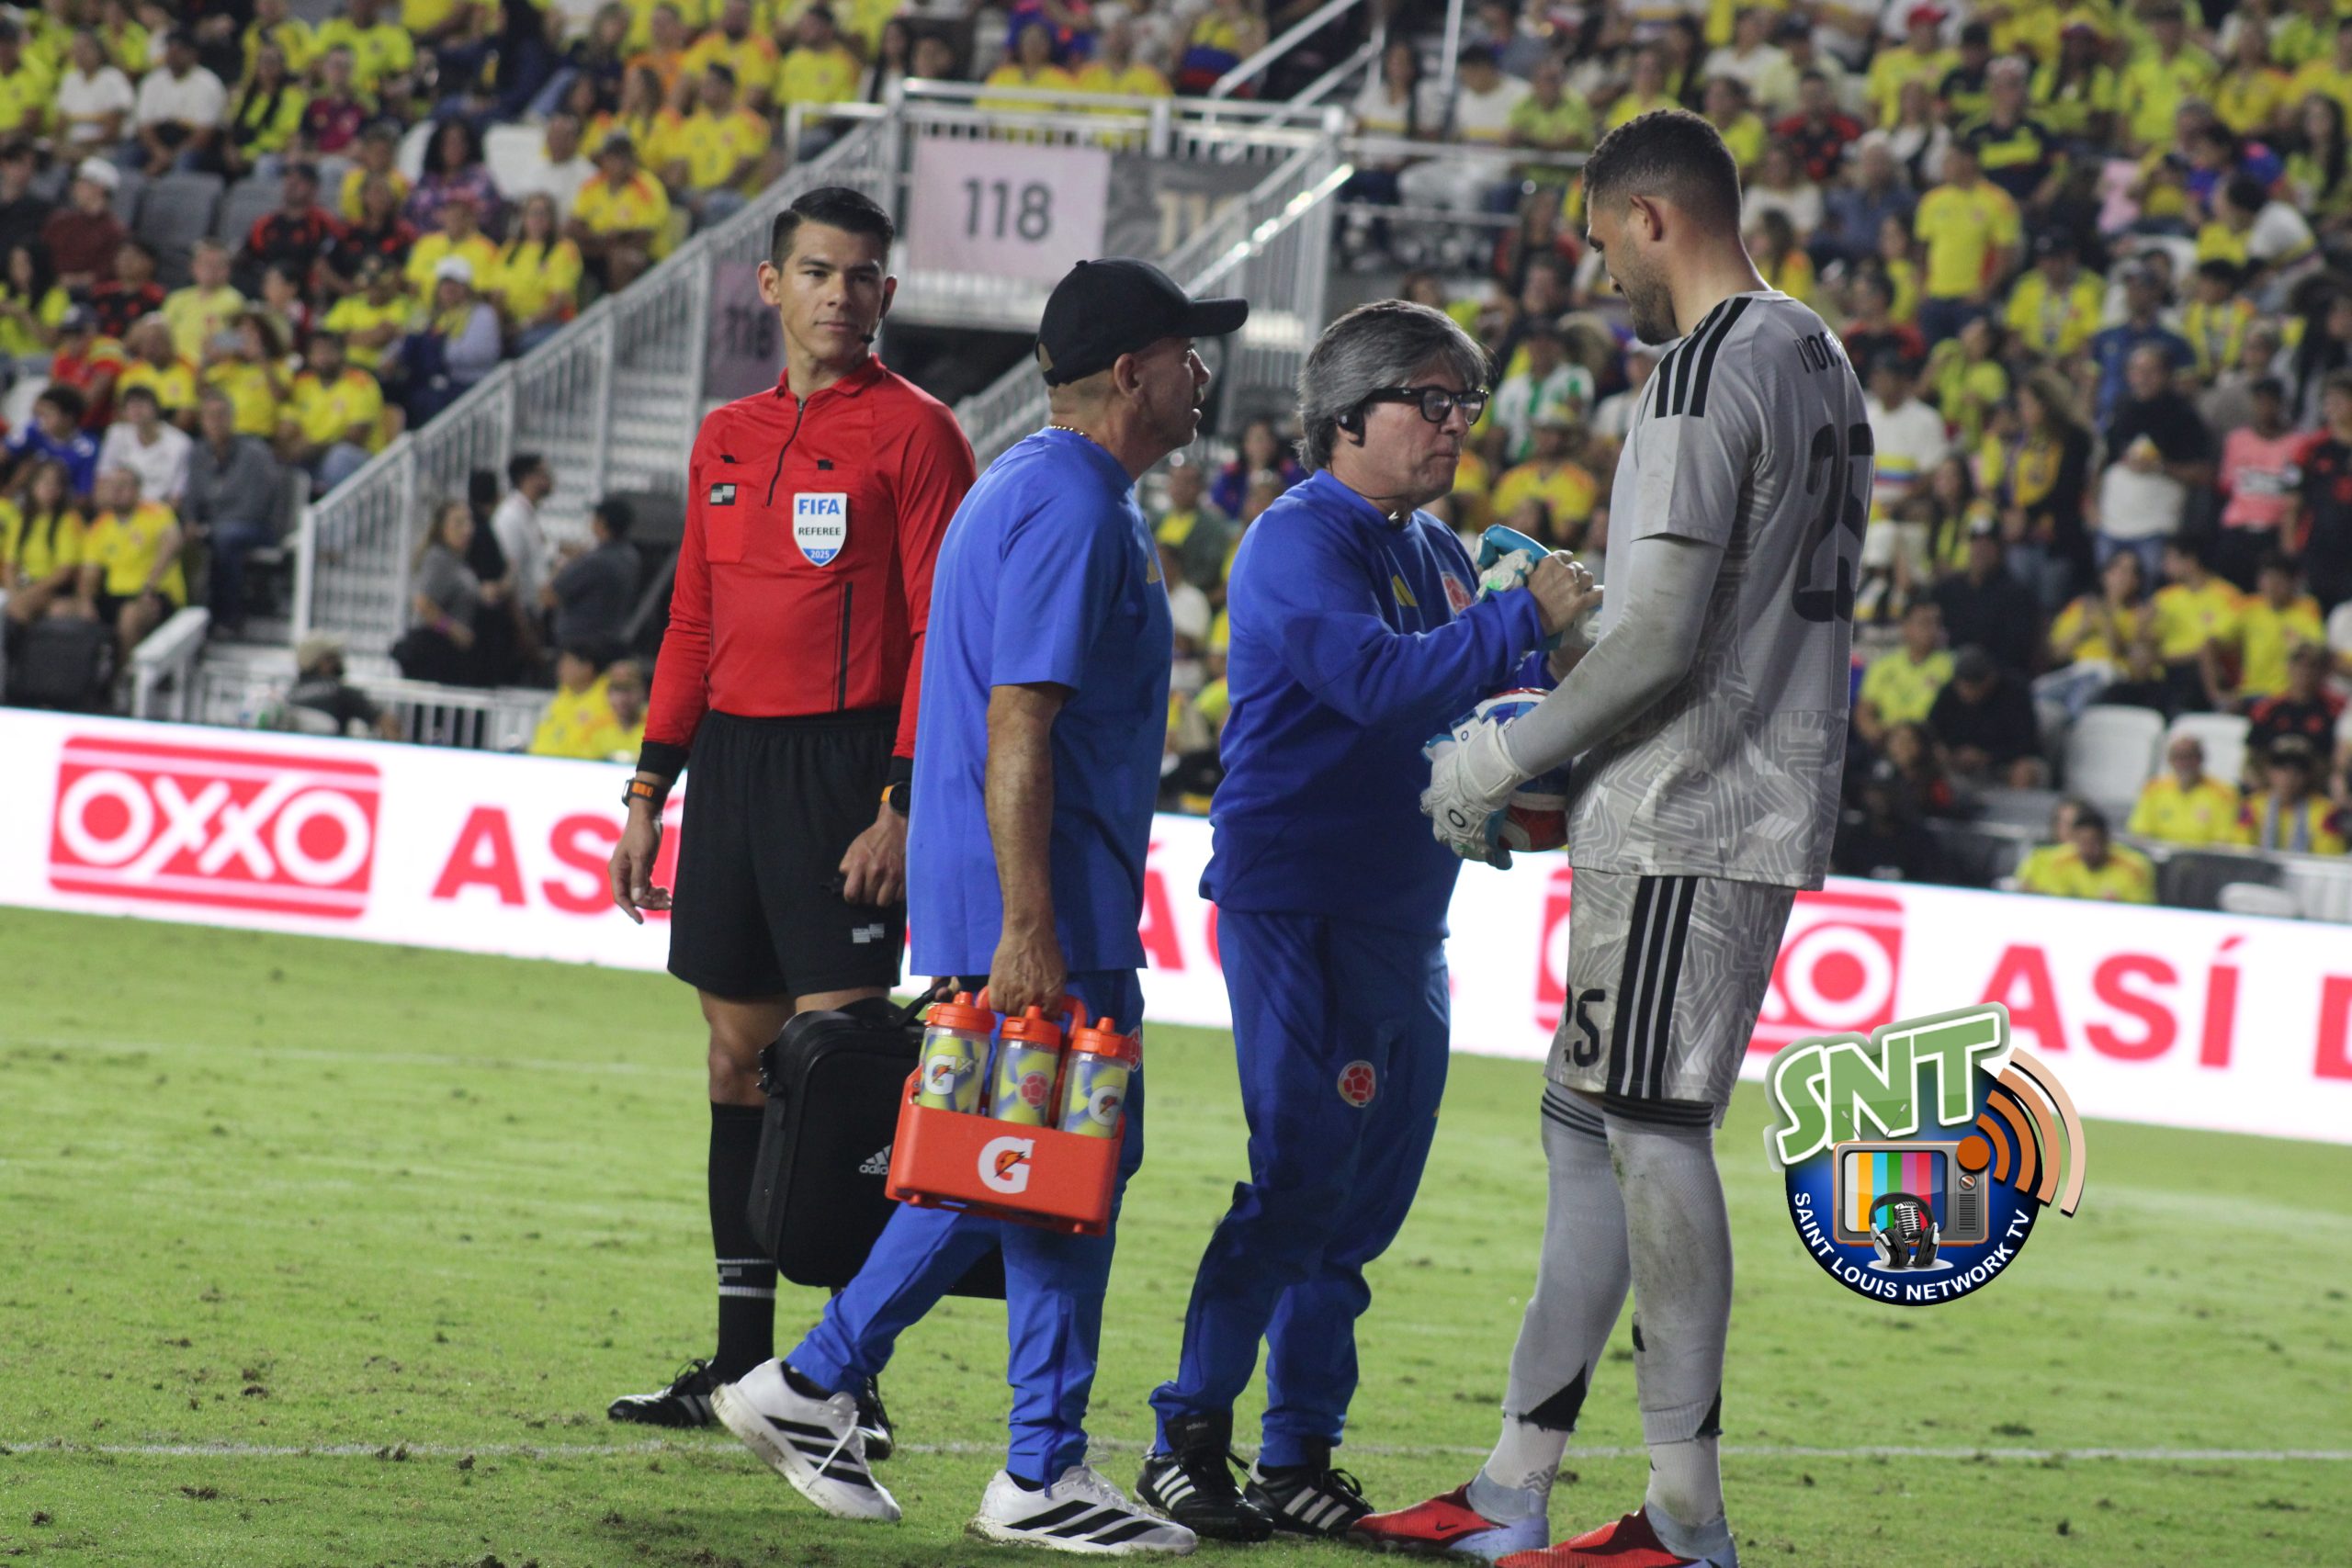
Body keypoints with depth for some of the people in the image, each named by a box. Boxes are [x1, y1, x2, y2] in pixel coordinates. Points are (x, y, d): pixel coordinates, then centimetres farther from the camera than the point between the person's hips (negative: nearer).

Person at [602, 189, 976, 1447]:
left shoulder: (914, 434, -4)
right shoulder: (727, 439, 15)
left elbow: (942, 632, -9)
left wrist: (903, 806, -17)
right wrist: (649, 793, 14)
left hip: (845, 763, -6)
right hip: (732, 763, 7)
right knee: (739, 1058, 9)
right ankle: (740, 1363, 15)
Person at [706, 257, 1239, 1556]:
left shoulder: (1052, 491, 18)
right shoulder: (1072, 508, -16)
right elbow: (1017, 729, -22)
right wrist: (1027, 929, -25)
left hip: (1051, 905, 10)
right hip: (1042, 912, -10)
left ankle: (813, 1386, 16)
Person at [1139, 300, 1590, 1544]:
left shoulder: (1437, 551, 18)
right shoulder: (1299, 542, -10)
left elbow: (1469, 697, 26)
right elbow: (1377, 681, -25)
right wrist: (1523, 616, -25)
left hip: (1404, 915, 9)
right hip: (1299, 904, -9)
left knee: (1365, 1197, 8)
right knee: (1300, 1180, -13)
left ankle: (1300, 1458, 14)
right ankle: (1187, 1442, -6)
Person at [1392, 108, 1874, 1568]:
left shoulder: (1708, 374, -16)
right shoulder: (1823, 363, 15)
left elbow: (1665, 641, -19)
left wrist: (1497, 759, -9)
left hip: (1683, 820, -10)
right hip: (1768, 807, 10)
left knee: (1654, 1134, -6)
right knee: (1589, 1128, 13)